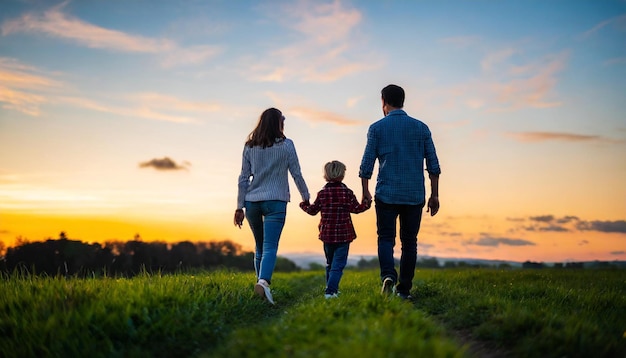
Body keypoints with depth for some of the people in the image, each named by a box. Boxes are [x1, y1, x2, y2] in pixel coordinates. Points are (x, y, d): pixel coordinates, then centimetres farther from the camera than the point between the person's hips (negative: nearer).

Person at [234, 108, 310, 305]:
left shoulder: (250, 146, 6)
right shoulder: (286, 145, -2)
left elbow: (243, 178, 5)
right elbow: (297, 174, 0)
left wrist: (240, 206, 8)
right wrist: (306, 198, 12)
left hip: (252, 201, 3)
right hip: (275, 201, -3)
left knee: (259, 247, 18)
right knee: (270, 247, -10)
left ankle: (262, 282, 21)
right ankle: (263, 281, -31)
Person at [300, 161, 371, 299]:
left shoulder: (322, 193, -1)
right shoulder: (347, 192, -6)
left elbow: (312, 210, 4)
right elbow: (356, 208, -3)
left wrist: (304, 204, 25)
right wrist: (366, 203, 17)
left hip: (327, 234, 3)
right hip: (344, 235, -3)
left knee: (330, 263, 19)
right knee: (338, 264, -2)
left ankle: (331, 288, 27)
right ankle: (330, 290, -15)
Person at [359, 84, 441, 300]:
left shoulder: (377, 128, 0)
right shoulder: (421, 128, 6)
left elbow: (367, 164, -1)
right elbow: (433, 165, 4)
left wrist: (365, 191, 10)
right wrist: (434, 195, 9)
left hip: (387, 194, -2)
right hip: (415, 195, 2)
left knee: (386, 238, 6)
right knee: (409, 241, 10)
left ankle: (388, 275, -19)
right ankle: (404, 289, 12)